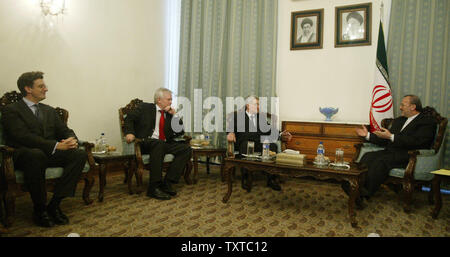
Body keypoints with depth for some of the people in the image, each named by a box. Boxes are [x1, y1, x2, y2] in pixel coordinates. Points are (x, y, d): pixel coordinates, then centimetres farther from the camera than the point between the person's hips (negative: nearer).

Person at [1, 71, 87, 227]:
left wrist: (72, 140, -12)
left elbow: (65, 131, 15)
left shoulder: (49, 111, 23)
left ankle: (55, 204, -19)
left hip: (50, 154, 6)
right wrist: (55, 145, -24)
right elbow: (24, 137, -14)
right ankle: (39, 209, -21)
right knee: (36, 154, -41)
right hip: (23, 155, -6)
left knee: (80, 154, -21)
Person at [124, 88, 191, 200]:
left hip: (164, 144, 5)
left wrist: (174, 115, 6)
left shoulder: (169, 113, 20)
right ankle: (154, 188, -35)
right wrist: (129, 132, -13)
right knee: (159, 144, -39)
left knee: (186, 149, -18)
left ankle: (167, 183, -21)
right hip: (146, 142, -5)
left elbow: (180, 132, 15)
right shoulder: (145, 107, 10)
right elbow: (129, 118, 5)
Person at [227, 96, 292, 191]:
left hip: (259, 143, 3)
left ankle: (271, 179, -22)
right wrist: (231, 132, -23)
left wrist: (281, 135, 1)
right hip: (244, 142, -3)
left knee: (273, 146, -26)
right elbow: (232, 126, 1)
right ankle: (245, 179, -27)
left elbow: (269, 130, 19)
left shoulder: (262, 117, 26)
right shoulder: (237, 115, 15)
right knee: (246, 145, -37)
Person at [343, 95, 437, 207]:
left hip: (408, 156, -7)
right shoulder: (398, 120, 27)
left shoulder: (428, 121, 3)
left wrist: (391, 137, -17)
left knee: (381, 161, -33)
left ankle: (366, 193, -35)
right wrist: (368, 135, 14)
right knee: (367, 156, -22)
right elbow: (385, 141, 26)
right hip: (390, 152, 7)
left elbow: (416, 141, -15)